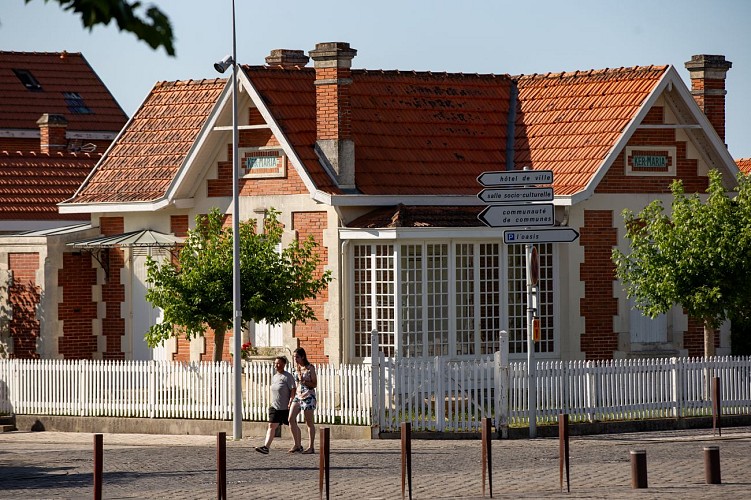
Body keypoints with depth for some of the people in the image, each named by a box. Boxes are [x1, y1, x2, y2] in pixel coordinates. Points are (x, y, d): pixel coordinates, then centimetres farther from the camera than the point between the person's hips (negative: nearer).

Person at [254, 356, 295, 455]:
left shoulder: (288, 376, -9)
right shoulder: (274, 377, 14)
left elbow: (293, 390, -14)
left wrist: (290, 403, -22)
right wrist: (272, 404, 21)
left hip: (286, 408, -6)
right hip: (275, 407, 6)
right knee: (271, 426, -8)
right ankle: (266, 447, -19)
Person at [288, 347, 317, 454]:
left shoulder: (310, 368, -7)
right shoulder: (296, 368, 11)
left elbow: (314, 384, -6)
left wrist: (304, 381, -20)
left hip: (308, 396, -6)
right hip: (298, 396, 6)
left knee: (309, 422, 0)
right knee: (291, 419, -5)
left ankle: (311, 447, 6)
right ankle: (297, 445, 3)